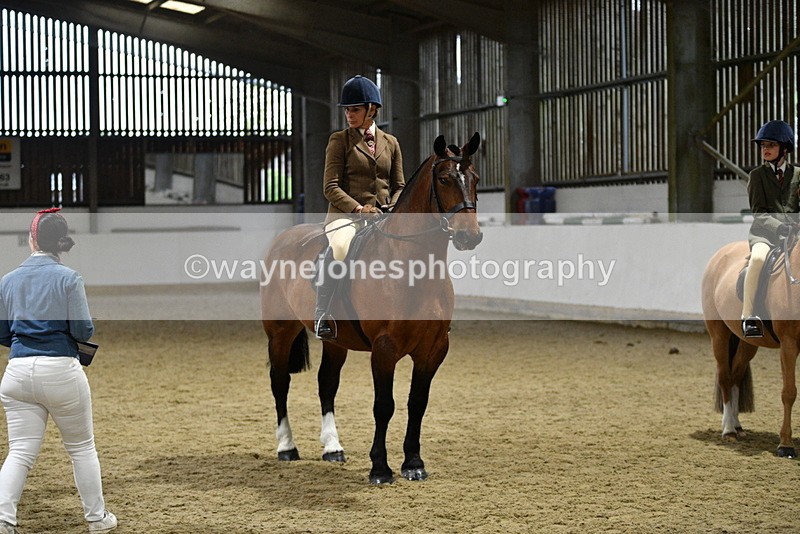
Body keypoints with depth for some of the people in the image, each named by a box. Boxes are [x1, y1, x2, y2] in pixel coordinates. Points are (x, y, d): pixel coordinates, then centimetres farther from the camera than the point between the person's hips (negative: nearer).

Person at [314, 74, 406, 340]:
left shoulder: (390, 143, 16)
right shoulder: (339, 140, 5)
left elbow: (399, 186, 18)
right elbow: (331, 186, -3)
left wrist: (393, 208, -5)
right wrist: (358, 208, -18)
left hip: (384, 216, 4)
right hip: (345, 214, -4)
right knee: (338, 247, -37)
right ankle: (322, 313, -28)